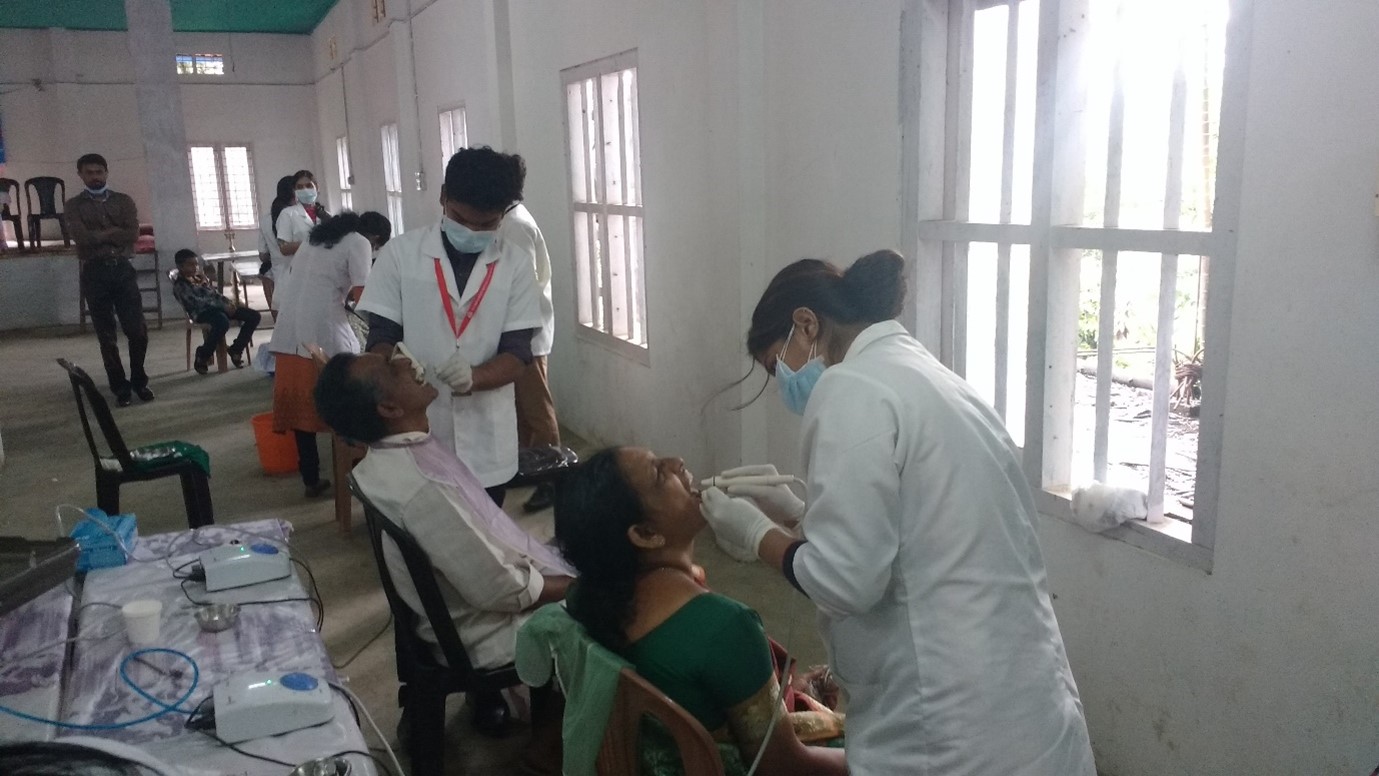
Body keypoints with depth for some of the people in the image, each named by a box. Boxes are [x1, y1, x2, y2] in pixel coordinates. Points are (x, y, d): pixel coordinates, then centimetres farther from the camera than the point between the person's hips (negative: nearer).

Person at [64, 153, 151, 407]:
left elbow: (132, 234, -6)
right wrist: (115, 232, -6)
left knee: (137, 329, -3)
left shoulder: (123, 201, 10)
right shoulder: (73, 206, 7)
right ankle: (120, 386, 12)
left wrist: (99, 235, -8)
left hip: (123, 269, 1)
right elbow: (82, 238, -11)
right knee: (106, 334, 3)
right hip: (94, 273, 0)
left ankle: (139, 380, 16)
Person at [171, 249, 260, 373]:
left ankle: (235, 349, 7)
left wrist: (228, 303, 1)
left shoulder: (200, 278, 23)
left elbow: (216, 294, 24)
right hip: (201, 312, -8)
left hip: (218, 307, 8)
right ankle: (202, 357, -18)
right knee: (222, 322, -41)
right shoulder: (180, 285, -3)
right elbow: (197, 302, -16)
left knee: (254, 316, -4)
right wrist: (224, 306, -21)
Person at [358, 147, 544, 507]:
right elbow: (381, 338, -1)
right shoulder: (400, 253, -3)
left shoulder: (516, 263, -3)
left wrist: (473, 377, -25)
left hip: (485, 444, 1)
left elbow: (517, 354, -5)